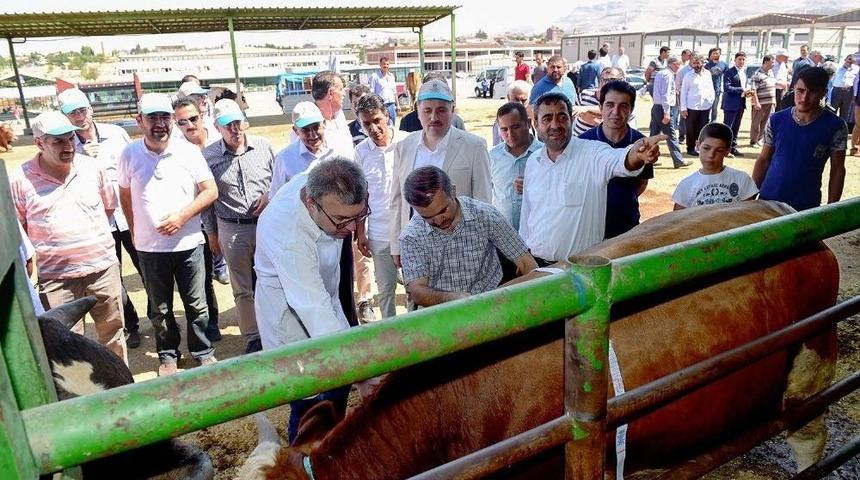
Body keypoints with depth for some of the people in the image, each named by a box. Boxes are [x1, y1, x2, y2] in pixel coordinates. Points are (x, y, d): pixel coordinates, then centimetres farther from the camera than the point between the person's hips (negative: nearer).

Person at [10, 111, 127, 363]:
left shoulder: (93, 167, 0)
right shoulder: (20, 179, -7)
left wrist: (89, 232, 8)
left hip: (103, 266, 2)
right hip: (56, 276, -2)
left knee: (112, 330, 15)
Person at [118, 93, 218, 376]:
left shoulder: (189, 151, -6)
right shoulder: (130, 154, -2)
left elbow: (210, 191, -4)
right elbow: (125, 195, 11)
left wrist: (182, 216, -14)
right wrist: (135, 231, 7)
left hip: (188, 244, -1)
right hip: (149, 247, 1)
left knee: (196, 305, 9)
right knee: (159, 309, 15)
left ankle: (203, 352, 28)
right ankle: (167, 355, 33)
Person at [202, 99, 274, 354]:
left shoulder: (263, 146, 1)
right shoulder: (208, 156, -1)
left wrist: (270, 194, -7)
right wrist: (212, 233, 9)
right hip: (232, 230, -1)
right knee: (243, 289, 8)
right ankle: (253, 337, 21)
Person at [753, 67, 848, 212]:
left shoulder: (835, 126, -6)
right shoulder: (776, 120, -1)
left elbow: (837, 170, -1)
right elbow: (763, 160, 5)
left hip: (807, 206, -1)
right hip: (767, 200, 2)